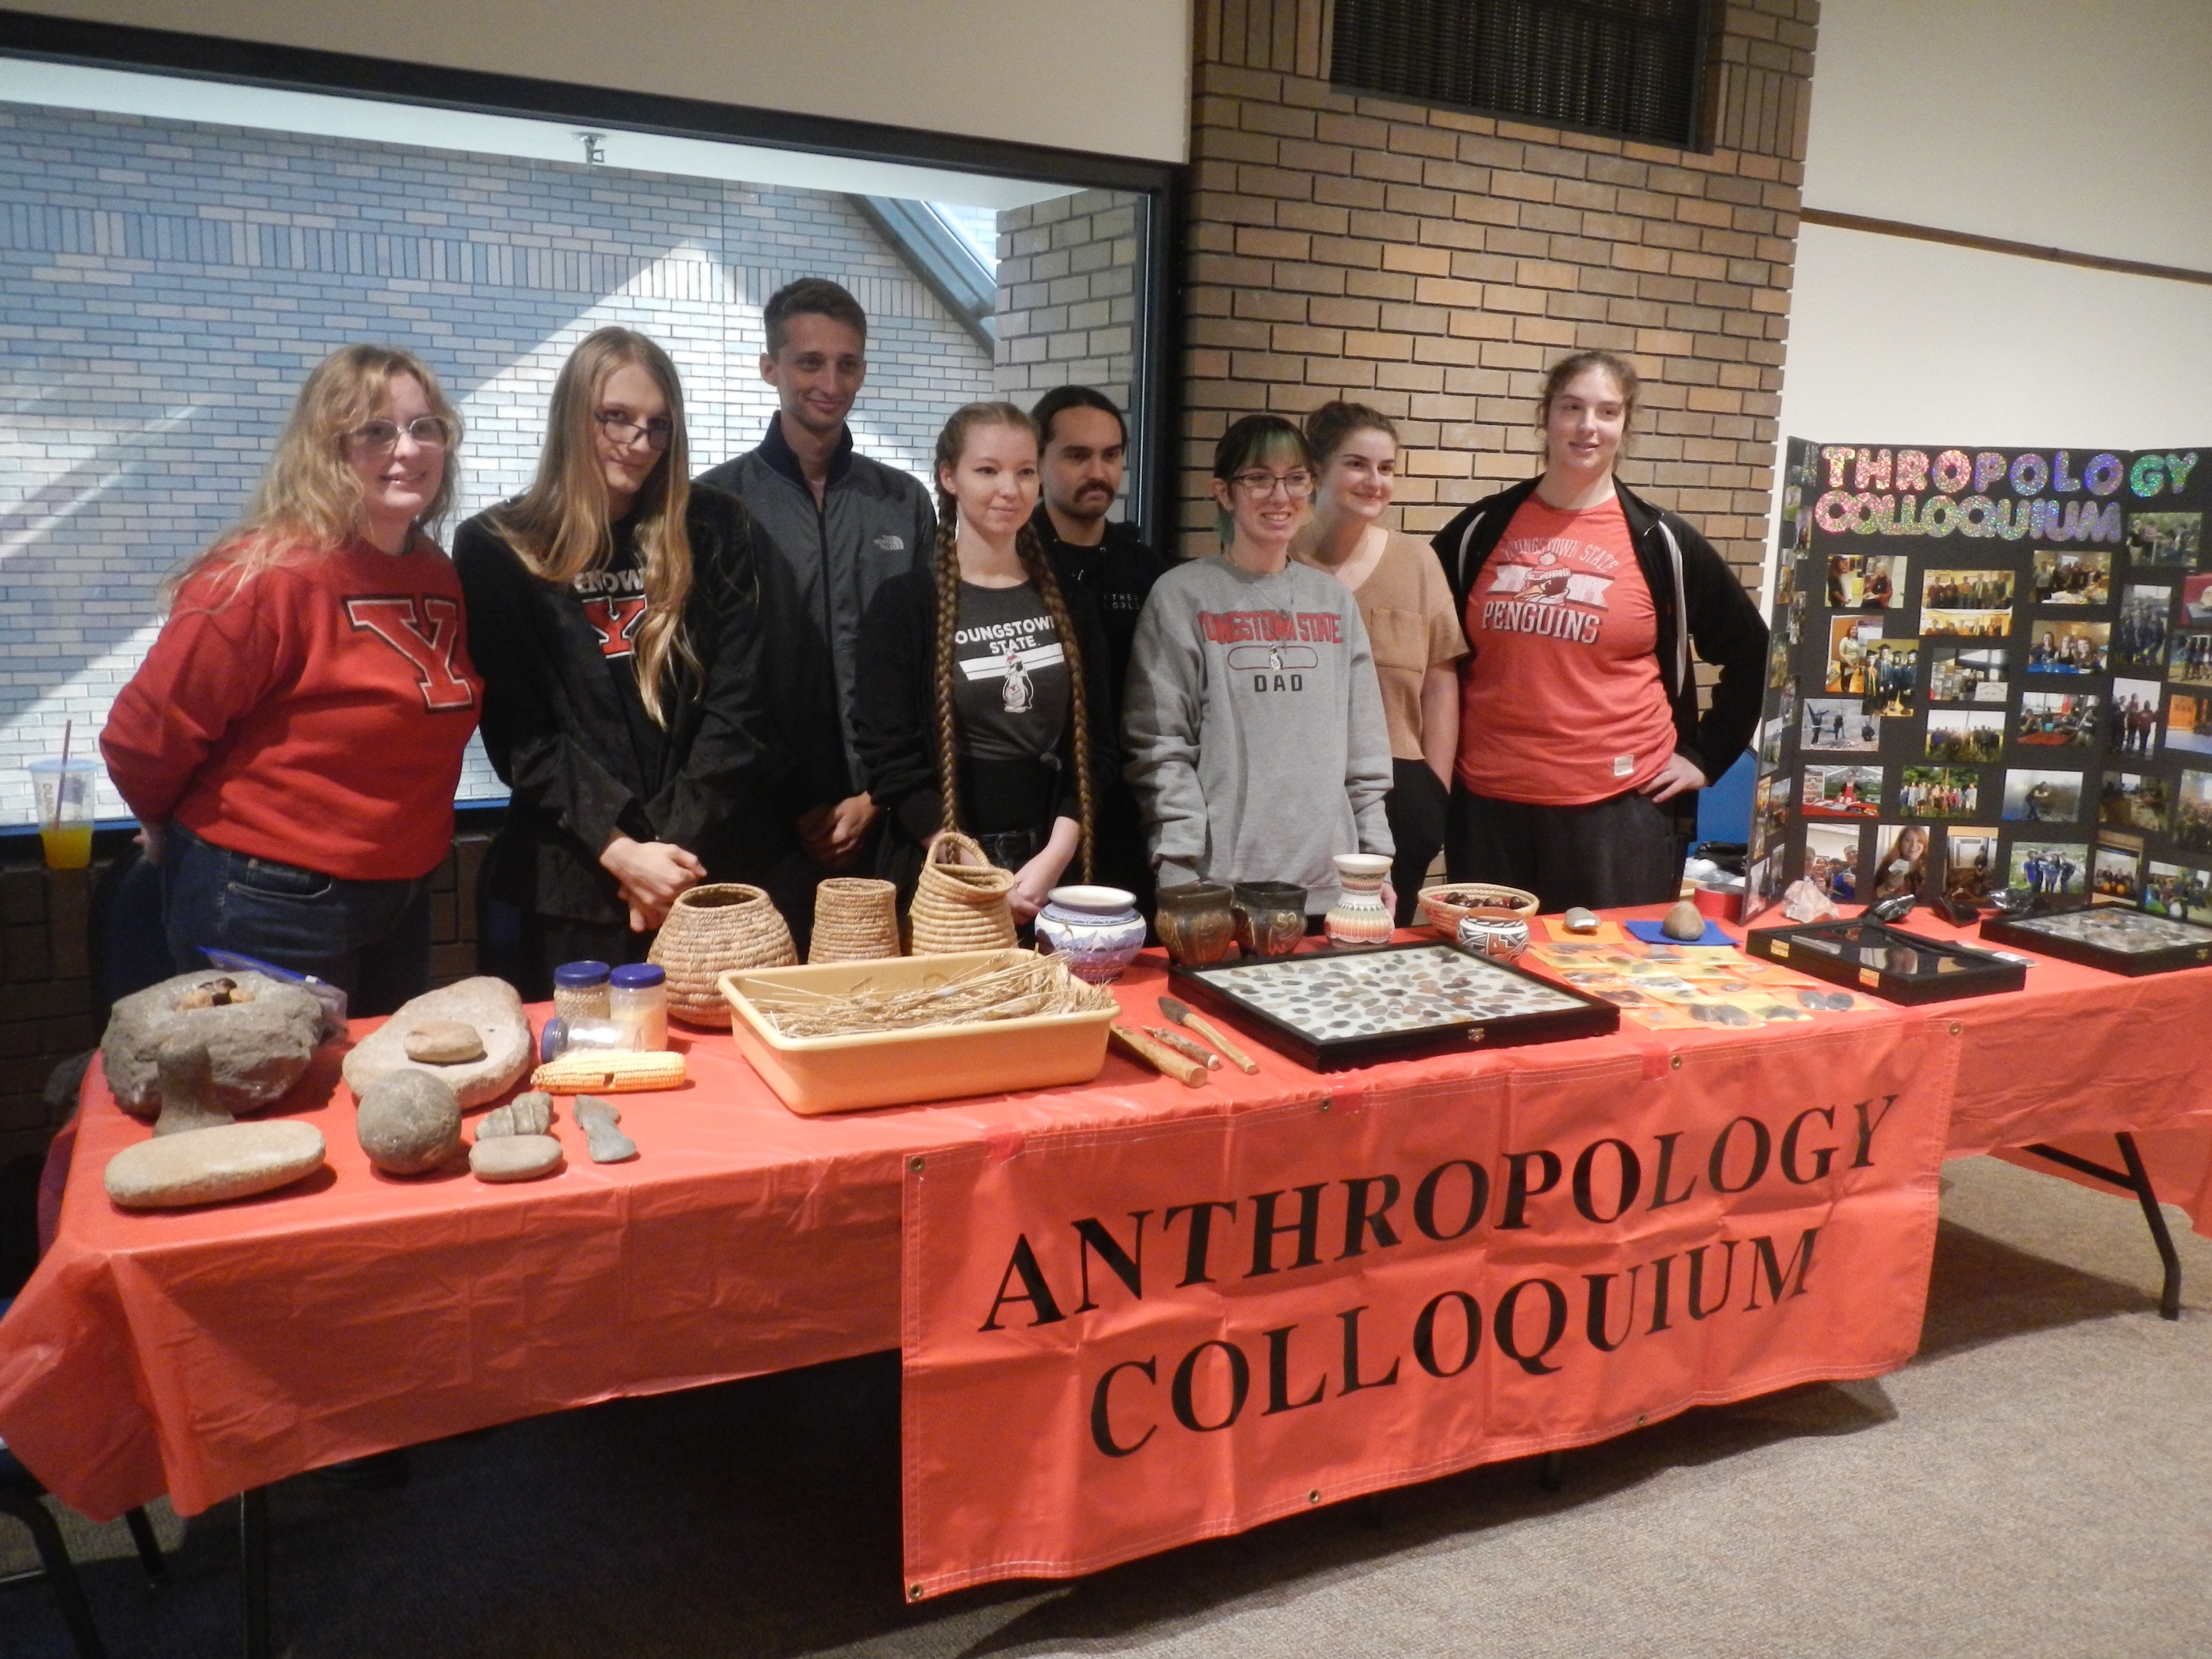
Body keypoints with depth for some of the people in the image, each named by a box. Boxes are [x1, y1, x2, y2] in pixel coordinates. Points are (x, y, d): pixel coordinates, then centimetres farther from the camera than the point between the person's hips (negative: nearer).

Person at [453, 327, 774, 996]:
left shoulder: (715, 530, 5)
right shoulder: (494, 547, 1)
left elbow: (736, 704, 0)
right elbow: (518, 734, -4)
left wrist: (678, 842, -9)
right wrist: (619, 851, -14)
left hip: (699, 869, 1)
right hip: (564, 880, -1)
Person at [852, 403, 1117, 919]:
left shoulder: (1068, 604, 8)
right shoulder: (905, 602, -3)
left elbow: (1095, 746, 5)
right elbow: (890, 759, -8)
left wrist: (1056, 856, -10)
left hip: (1054, 873, 3)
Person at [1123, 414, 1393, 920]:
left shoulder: (1334, 600, 12)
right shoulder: (1182, 597, -2)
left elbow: (1364, 747, 14)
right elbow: (1158, 747, -7)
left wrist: (1376, 859, 9)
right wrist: (1180, 876, -13)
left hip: (1330, 883, 4)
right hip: (1219, 884, -4)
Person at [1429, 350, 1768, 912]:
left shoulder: (1661, 541, 1)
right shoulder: (1482, 528, 5)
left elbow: (1752, 652, 10)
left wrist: (1703, 756, 6)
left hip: (1619, 806, -1)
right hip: (1490, 806, 2)